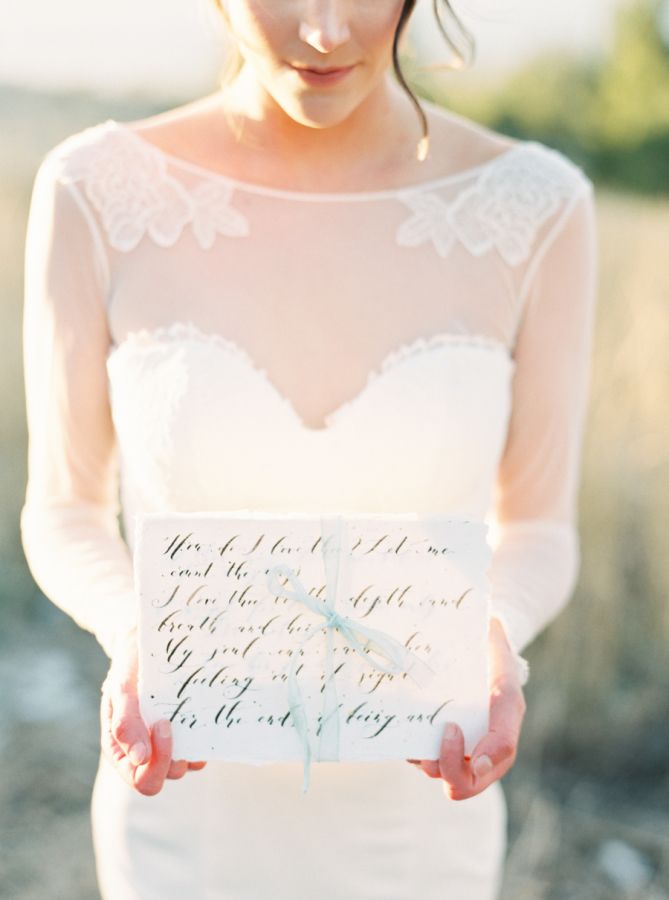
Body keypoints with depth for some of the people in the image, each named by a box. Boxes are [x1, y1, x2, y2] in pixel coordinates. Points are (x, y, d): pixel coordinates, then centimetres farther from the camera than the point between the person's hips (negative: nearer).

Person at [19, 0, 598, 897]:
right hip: (181, 811, 0)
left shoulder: (531, 207, -12)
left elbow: (538, 530, -3)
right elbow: (64, 512, -4)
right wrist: (133, 632, -25)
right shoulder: (100, 192, -14)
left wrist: (493, 638, -25)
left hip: (417, 812, 1)